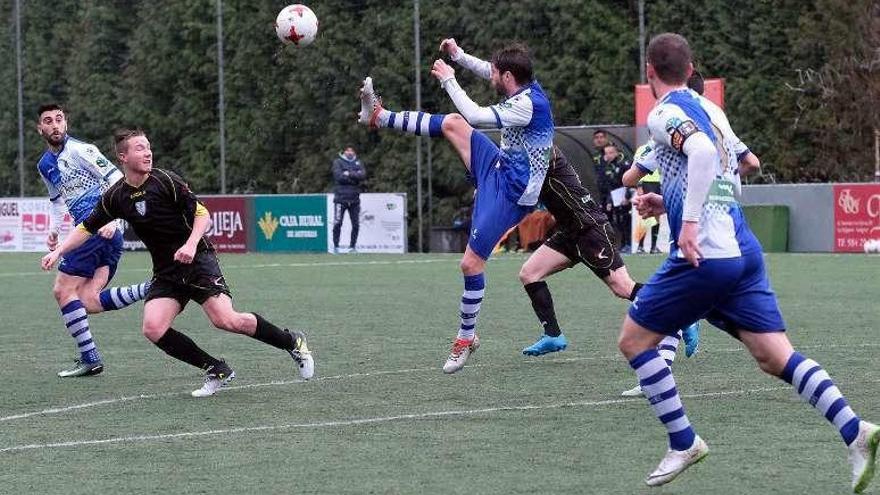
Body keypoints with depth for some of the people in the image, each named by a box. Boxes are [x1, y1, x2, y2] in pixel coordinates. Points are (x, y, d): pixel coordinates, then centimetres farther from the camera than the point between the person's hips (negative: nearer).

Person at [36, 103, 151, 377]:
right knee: (88, 301, -5)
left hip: (101, 229, -8)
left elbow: (117, 180, -12)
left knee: (63, 291, -7)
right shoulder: (44, 165, 19)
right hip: (89, 232, 8)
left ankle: (90, 359, -6)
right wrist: (54, 229, 20)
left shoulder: (79, 150, -8)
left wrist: (111, 218, -21)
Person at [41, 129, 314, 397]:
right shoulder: (116, 197, 3)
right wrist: (58, 251, 6)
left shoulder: (166, 180, -10)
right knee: (153, 329, -16)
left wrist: (191, 245, -25)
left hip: (197, 261, -5)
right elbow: (87, 227, 15)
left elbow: (202, 214, -9)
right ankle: (217, 371, -3)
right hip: (166, 273, 5)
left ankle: (293, 343, 0)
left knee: (225, 320, -22)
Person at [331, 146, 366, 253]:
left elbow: (363, 175, -4)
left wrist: (349, 174, -13)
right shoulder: (338, 162, 5)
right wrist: (355, 176, -7)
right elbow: (338, 176, -12)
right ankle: (336, 246, 1)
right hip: (341, 197, -3)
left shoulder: (358, 162, 14)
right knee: (337, 223, -8)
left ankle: (352, 247, 11)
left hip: (354, 197, 3)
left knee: (356, 224, 1)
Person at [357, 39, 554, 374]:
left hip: (509, 192, -9)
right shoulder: (526, 89, 1)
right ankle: (379, 117, 20)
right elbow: (490, 73, 23)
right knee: (452, 124, 8)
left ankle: (466, 338, 7)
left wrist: (448, 79, -17)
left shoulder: (527, 105, -27)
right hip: (498, 167, 9)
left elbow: (475, 115, -28)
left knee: (471, 263, -7)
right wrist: (459, 56, 17)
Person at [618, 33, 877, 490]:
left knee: (633, 340, 7)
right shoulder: (708, 109, 19)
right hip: (743, 249, 8)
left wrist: (688, 221, -28)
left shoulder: (664, 114, -6)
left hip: (705, 255, -8)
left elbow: (702, 151, -27)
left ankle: (683, 443, 7)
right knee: (775, 356, 1)